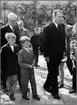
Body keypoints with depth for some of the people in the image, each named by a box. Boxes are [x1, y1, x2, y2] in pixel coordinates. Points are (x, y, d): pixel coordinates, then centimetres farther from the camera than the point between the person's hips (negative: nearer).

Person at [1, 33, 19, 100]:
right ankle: (10, 93, 31)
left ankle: (12, 92, 28)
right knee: (9, 80, 13)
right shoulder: (4, 48, -12)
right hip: (8, 68, -3)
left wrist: (18, 65, 0)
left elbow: (18, 55, 5)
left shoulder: (16, 46, -1)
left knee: (15, 80, 8)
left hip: (15, 67, 3)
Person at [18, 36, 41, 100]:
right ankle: (24, 95, 28)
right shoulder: (21, 52, -17)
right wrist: (28, 66, -22)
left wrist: (33, 63, -5)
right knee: (25, 83, 8)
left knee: (33, 82, 12)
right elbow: (20, 63, -18)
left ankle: (35, 94, 27)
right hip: (24, 71, -5)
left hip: (31, 70, 5)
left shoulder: (31, 50, 1)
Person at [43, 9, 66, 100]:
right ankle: (54, 91, 18)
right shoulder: (48, 28, -10)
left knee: (53, 72, 18)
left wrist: (63, 52, 5)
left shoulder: (62, 28, 7)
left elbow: (63, 41, 9)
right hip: (51, 55, -6)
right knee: (53, 73, 4)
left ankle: (47, 85, 38)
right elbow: (46, 42, -12)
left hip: (59, 55, 6)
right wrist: (46, 55, -14)